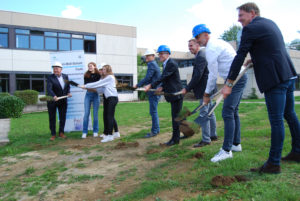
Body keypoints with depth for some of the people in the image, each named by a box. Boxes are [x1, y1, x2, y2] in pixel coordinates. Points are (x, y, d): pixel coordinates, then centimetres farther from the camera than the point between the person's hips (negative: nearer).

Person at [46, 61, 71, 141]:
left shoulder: (65, 76, 3)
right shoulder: (50, 77, -13)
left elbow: (68, 86, 14)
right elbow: (49, 89, -26)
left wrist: (68, 92, -5)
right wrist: (54, 96, -43)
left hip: (63, 101, 4)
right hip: (52, 101, -4)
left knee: (63, 117, 9)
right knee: (52, 118, 5)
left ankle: (61, 133, 24)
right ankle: (53, 134, 16)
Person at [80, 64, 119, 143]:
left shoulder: (110, 77, -8)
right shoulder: (105, 78, 20)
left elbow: (97, 84, -9)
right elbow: (98, 84, 10)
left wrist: (86, 86, -5)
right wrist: (87, 86, 0)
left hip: (112, 98, -9)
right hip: (107, 98, 9)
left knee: (110, 116, -12)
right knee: (105, 116, 7)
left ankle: (110, 135, -11)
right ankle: (106, 134, 14)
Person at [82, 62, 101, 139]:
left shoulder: (98, 75, 0)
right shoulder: (86, 75, 6)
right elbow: (85, 84, 2)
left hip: (96, 95, -1)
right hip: (88, 94, 2)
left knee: (95, 114, 3)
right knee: (86, 113, -1)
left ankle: (95, 131, 14)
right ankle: (84, 132, 4)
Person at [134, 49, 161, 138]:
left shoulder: (151, 64, -11)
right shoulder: (154, 64, 20)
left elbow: (147, 78, -18)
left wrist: (137, 85, -9)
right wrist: (140, 85, 17)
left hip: (153, 92, -10)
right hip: (154, 91, 10)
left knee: (153, 111, -7)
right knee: (153, 111, 15)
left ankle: (154, 131, -2)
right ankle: (156, 129, 23)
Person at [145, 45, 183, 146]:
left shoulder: (172, 64, -16)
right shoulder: (166, 64, 15)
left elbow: (163, 77, -23)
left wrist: (150, 85, -26)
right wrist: (162, 87, -5)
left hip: (176, 94, -10)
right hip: (173, 94, 10)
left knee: (175, 116, -6)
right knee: (179, 115, 17)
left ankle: (175, 138, 0)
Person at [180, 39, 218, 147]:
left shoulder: (200, 57, -17)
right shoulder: (202, 54, 17)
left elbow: (197, 76, -24)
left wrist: (187, 88, -19)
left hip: (204, 89, -11)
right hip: (208, 88, 11)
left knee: (203, 114, -8)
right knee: (210, 113, 17)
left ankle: (206, 139, -3)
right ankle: (213, 135, 28)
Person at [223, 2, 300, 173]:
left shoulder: (251, 29, -9)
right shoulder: (270, 23, 19)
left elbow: (239, 58, -12)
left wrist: (229, 84, -9)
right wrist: (255, 59, 28)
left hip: (275, 79, -10)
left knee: (276, 121, -6)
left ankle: (274, 163, 1)